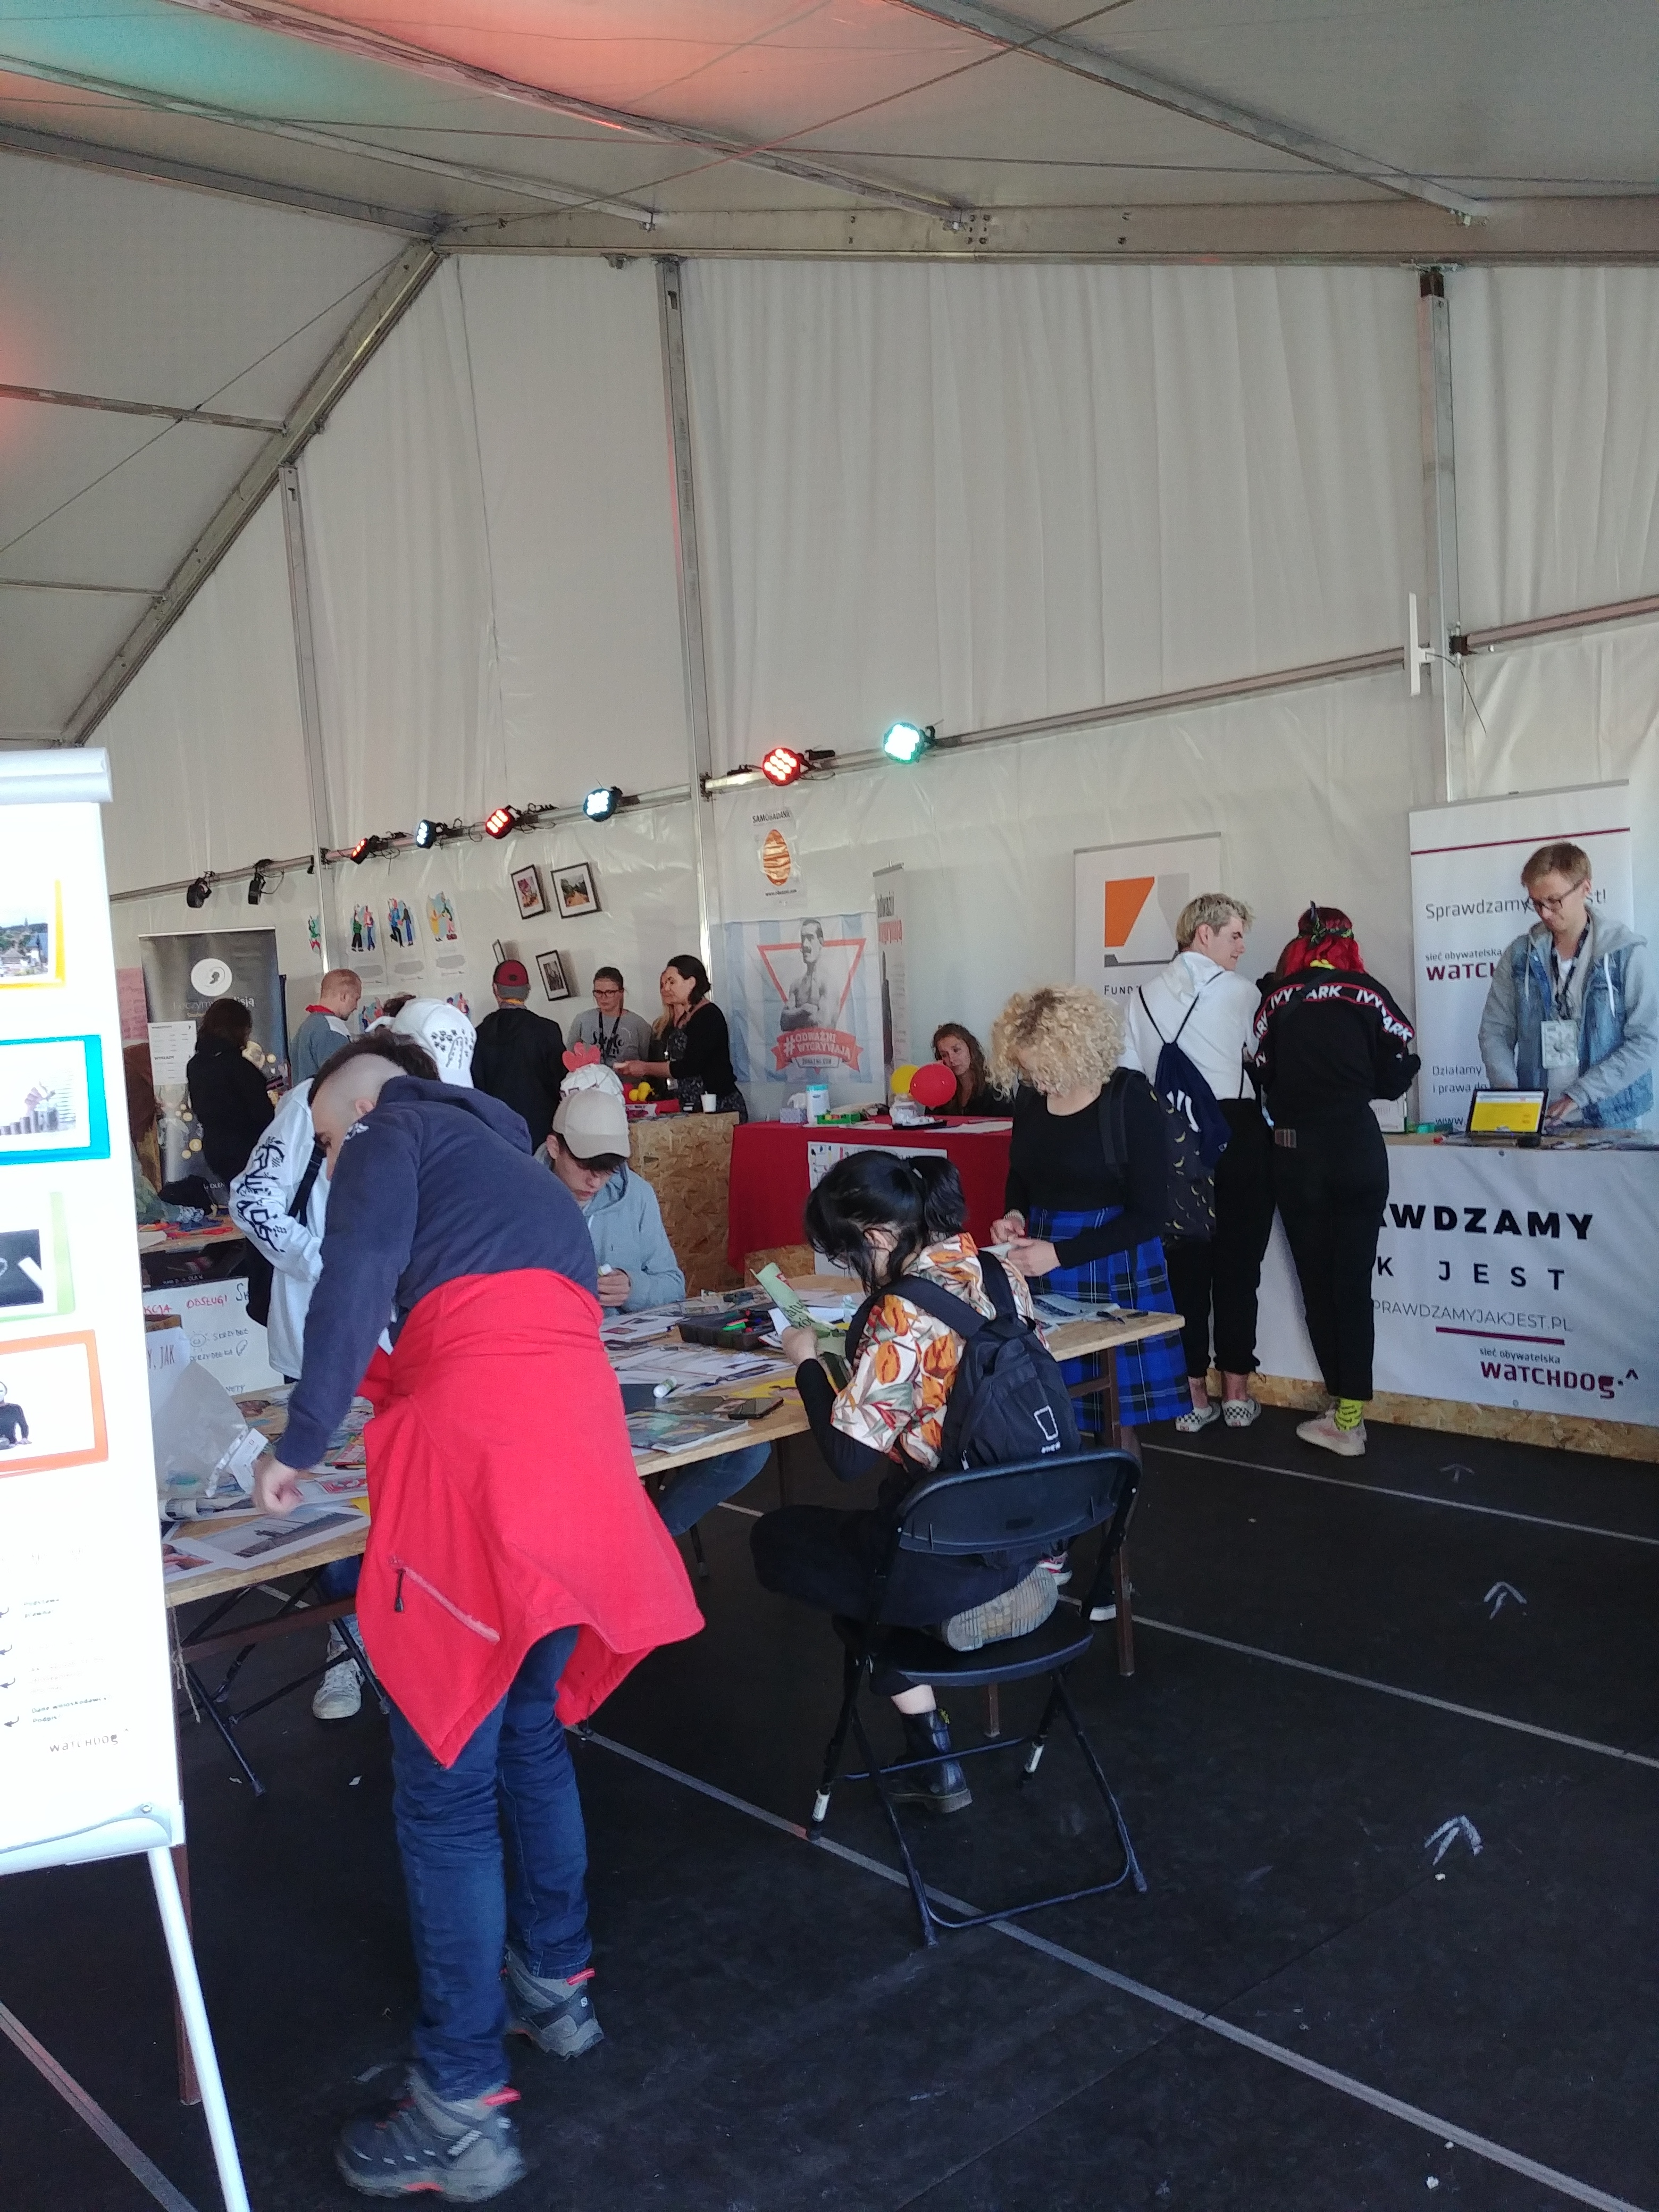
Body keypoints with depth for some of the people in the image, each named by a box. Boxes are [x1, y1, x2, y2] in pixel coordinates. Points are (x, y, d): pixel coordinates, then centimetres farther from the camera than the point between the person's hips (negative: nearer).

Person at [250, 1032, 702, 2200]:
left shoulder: (392, 1135, 10)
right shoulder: (514, 1161, 32)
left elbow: (354, 1284, -6)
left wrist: (302, 1442, 3)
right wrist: (393, 1380, 43)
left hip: (477, 1444, -8)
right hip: (582, 1439, 8)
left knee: (447, 1784, 0)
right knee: (532, 1729, 24)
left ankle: (464, 2111, 7)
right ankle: (556, 1984, 37)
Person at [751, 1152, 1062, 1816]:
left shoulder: (904, 1314, -23)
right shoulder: (996, 1271, 0)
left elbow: (848, 1456, -19)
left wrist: (807, 1362, -5)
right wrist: (866, 1351, 11)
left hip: (952, 1562, -9)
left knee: (774, 1537, 16)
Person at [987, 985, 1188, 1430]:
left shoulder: (1130, 1098, -13)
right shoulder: (1030, 1095, 1)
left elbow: (1148, 1215, -13)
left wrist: (1060, 1255, -18)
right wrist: (1015, 1215, -3)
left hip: (1111, 1266, -4)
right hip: (1039, 1262, 4)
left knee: (1115, 1407, 1)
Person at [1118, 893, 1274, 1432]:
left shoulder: (1142, 999, 5)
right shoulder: (1241, 993, -4)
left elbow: (1128, 1076, 3)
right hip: (1238, 1134, -3)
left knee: (1183, 1266, 8)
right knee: (1237, 1266, 7)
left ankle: (1192, 1394, 12)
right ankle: (1236, 1393, 14)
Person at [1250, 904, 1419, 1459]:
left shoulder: (1276, 1000, 1)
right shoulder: (1368, 994, -2)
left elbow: (1262, 1078, 2)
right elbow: (1396, 1077, -1)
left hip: (1294, 1154, 1)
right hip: (1356, 1145, 0)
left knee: (1316, 1285, 11)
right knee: (1353, 1284, 5)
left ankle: (1345, 1410, 17)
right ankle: (1350, 1414, 6)